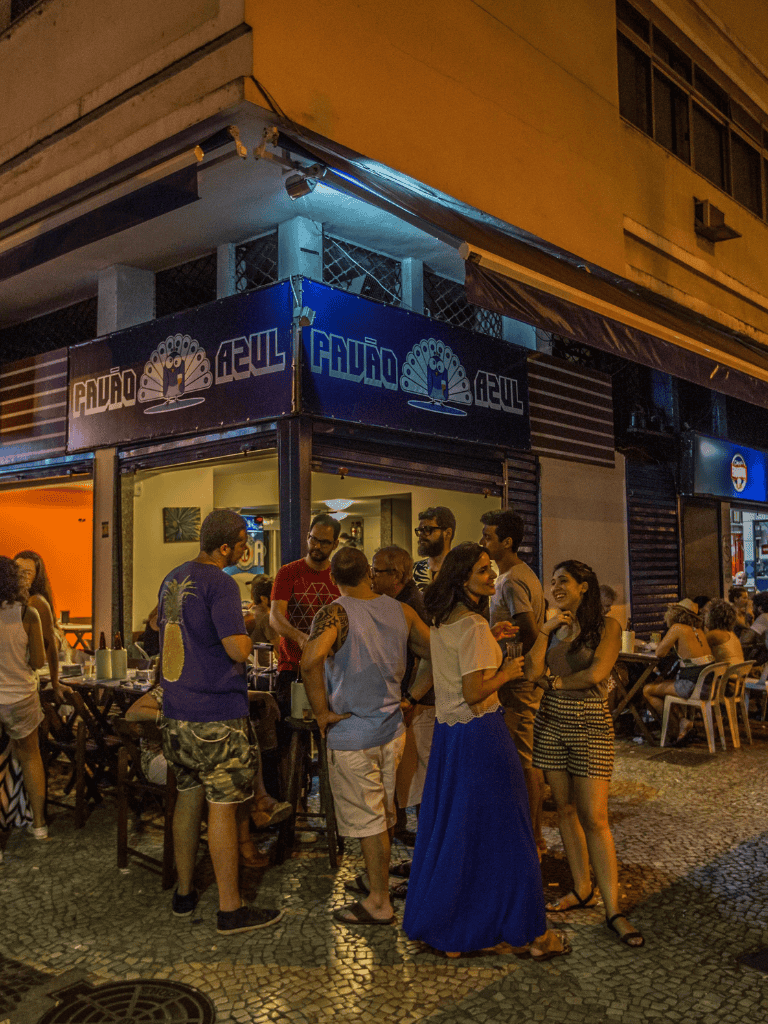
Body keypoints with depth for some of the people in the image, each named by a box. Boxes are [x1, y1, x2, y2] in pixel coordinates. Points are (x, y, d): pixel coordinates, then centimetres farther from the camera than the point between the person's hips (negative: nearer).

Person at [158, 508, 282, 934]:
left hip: (177, 711, 8)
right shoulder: (220, 584, -17)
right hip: (218, 713, -8)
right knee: (222, 807, 0)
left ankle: (184, 892, 30)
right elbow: (238, 650, -22)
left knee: (188, 798, 18)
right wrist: (248, 633, 0)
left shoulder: (172, 580, 10)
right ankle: (230, 909, 10)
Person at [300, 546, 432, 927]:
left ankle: (379, 903, 17)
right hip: (392, 727, 6)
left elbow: (311, 660, -36)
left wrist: (322, 713, -23)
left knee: (367, 820, 6)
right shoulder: (400, 610, -1)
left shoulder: (336, 613, -18)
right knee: (382, 812, 21)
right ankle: (375, 879, 39)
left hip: (352, 734, -6)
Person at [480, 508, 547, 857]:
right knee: (532, 759, 16)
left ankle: (528, 841, 8)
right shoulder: (524, 574, 14)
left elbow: (530, 633, -26)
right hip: (528, 680, 10)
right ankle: (537, 834, 27)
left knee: (523, 763, -2)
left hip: (517, 684, -10)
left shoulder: (512, 581, -18)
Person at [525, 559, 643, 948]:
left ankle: (613, 909, -2)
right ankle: (582, 889, 23)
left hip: (590, 725, -5)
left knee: (594, 818, -8)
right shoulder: (555, 626, 10)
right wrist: (545, 632, -7)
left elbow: (597, 673, -18)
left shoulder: (607, 625, -5)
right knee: (565, 808, 10)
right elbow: (533, 671, 0)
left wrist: (554, 681, -5)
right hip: (552, 722, 5)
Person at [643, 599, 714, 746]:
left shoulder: (677, 628, -9)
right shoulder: (698, 630, 13)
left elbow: (659, 653, -6)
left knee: (648, 690, 8)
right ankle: (682, 720, 13)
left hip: (691, 684, -8)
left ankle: (681, 722, 4)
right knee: (664, 684, 29)